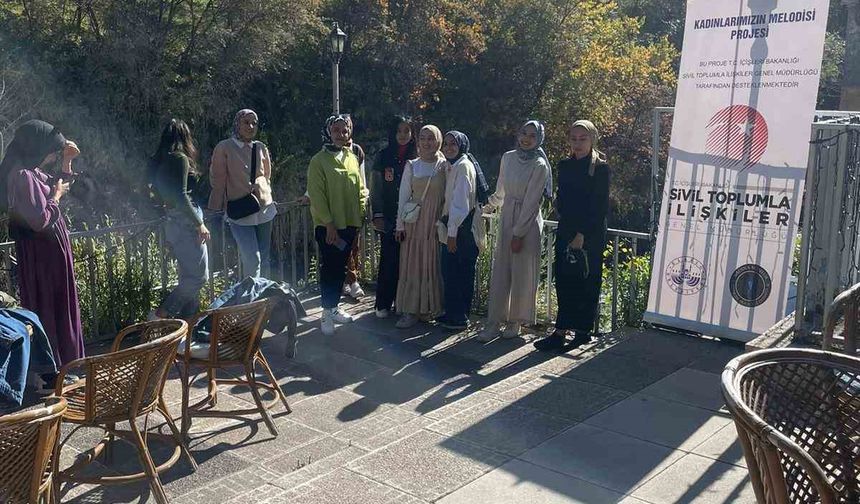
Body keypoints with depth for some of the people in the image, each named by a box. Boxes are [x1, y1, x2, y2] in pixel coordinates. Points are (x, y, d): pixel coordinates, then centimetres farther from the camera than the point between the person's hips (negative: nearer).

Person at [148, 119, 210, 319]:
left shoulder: (157, 161, 12)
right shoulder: (180, 158, -13)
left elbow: (160, 193, 17)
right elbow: (181, 196, -20)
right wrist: (199, 224, -16)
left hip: (172, 222, 9)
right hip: (186, 222, -9)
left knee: (189, 275, 15)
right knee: (199, 275, -6)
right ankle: (161, 314, -8)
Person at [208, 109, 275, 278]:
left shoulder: (261, 148, 7)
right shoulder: (224, 148, -4)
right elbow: (217, 180, 0)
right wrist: (217, 210, 2)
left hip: (264, 210, 5)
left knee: (264, 259, 9)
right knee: (252, 259, -15)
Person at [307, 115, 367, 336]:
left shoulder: (352, 158, 9)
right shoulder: (319, 160, -9)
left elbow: (360, 188, 15)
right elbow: (316, 195, -12)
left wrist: (360, 214, 5)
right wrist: (328, 223, -16)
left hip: (349, 223, 5)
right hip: (328, 225, -5)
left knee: (341, 267, 13)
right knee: (329, 268, 0)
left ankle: (334, 307, 25)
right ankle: (327, 313, 10)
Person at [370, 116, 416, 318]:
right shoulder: (384, 157, 4)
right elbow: (375, 188, 4)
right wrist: (377, 215, -3)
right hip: (389, 218, 0)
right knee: (388, 259, 0)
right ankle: (383, 304, 9)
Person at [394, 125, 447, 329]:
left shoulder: (445, 166, 1)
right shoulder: (411, 166, 6)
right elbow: (403, 196, 6)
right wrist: (400, 225, 2)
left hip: (436, 222, -1)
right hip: (414, 222, 2)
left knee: (433, 264, 3)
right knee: (412, 264, 2)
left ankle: (429, 308, 13)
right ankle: (410, 310, 7)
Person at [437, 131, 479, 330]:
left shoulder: (463, 166, -12)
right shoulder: (451, 166, 16)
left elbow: (460, 202, -17)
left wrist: (452, 232, -18)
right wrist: (448, 229, 12)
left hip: (461, 226, -9)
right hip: (452, 225, 9)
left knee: (459, 272, -3)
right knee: (449, 270, 13)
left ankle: (459, 318, 6)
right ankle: (451, 313, 22)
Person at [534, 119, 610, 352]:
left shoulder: (601, 168, -6)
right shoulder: (565, 166, 11)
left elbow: (601, 207, -10)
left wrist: (583, 234, -14)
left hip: (591, 234, -5)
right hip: (566, 231, 5)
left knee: (587, 283, -1)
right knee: (564, 281, 3)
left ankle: (583, 330, 6)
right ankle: (560, 333, 7)